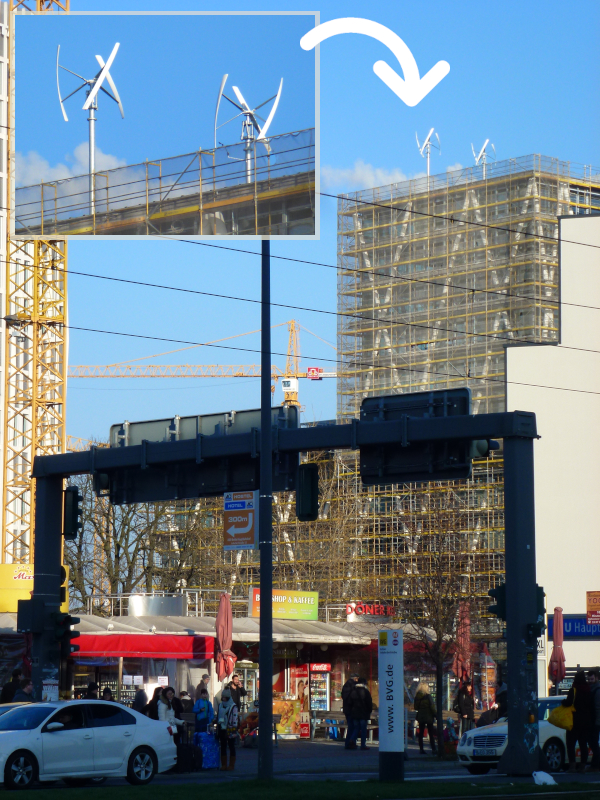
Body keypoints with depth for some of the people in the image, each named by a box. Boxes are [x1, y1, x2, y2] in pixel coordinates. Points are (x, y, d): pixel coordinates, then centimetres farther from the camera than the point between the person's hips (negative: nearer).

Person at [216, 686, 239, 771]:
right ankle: (223, 765, 12)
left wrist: (234, 731, -13)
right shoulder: (220, 705, 12)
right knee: (223, 747, 7)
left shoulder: (233, 707, -6)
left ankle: (231, 765, 8)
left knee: (231, 747, 3)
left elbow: (235, 719, -9)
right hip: (222, 729, 6)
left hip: (230, 729, -6)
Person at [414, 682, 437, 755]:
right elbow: (432, 708, -12)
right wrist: (436, 715, -3)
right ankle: (434, 749, -3)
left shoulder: (417, 697, 2)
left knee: (421, 733, 9)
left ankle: (421, 748, 5)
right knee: (431, 734, 1)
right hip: (428, 717, -4)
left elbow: (416, 708, 9)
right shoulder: (428, 696, -13)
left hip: (420, 717, 4)